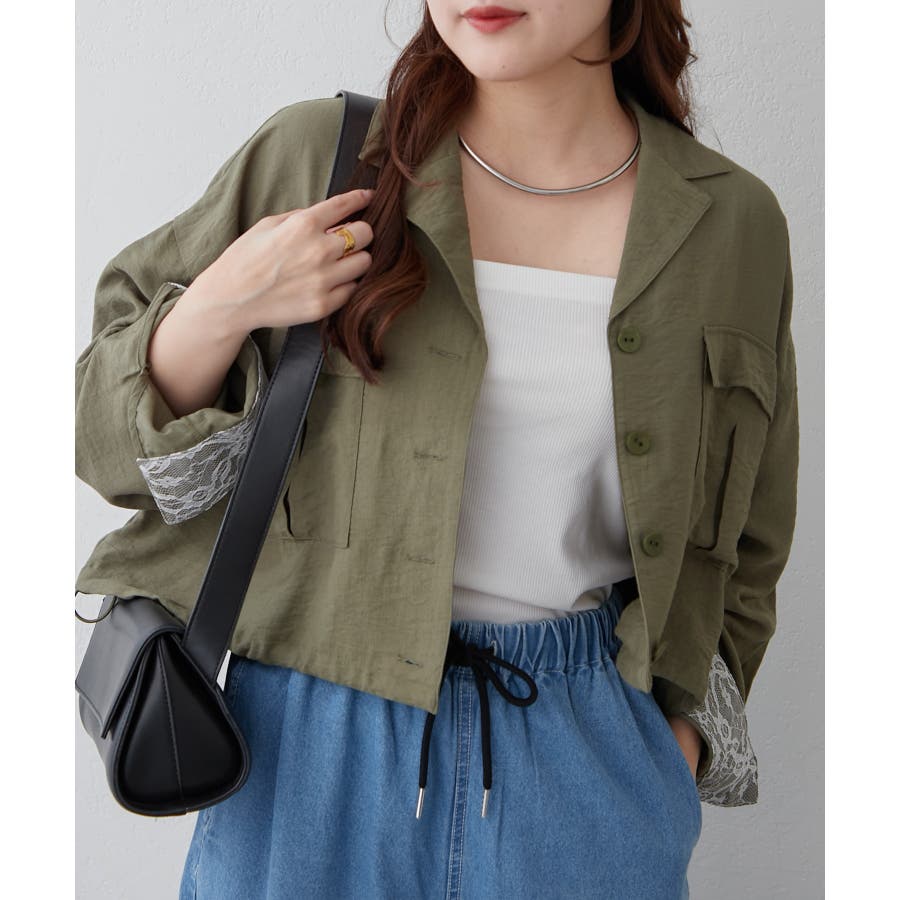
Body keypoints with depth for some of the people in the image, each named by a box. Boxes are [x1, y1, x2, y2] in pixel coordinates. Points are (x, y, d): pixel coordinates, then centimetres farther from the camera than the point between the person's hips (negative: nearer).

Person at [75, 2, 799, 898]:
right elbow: (105, 431, 1)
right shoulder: (310, 158, -6)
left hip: (584, 763, 2)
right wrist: (217, 312, -17)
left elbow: (742, 548, 10)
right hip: (315, 753, 0)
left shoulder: (733, 221, -1)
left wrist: (682, 730, 0)